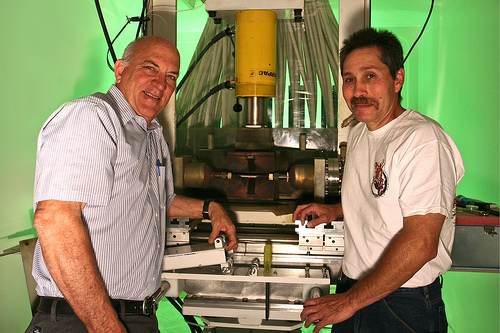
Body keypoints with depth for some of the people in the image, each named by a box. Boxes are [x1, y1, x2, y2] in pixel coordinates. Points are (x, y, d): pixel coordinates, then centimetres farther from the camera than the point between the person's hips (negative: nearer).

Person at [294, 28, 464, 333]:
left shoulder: (424, 140, -21)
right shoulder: (359, 133, 6)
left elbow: (421, 243, -27)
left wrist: (350, 301, -22)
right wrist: (337, 211, 7)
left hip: (403, 306, -7)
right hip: (352, 287, 7)